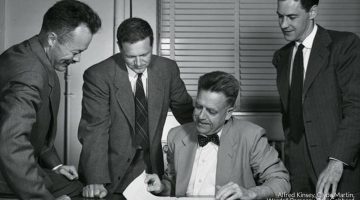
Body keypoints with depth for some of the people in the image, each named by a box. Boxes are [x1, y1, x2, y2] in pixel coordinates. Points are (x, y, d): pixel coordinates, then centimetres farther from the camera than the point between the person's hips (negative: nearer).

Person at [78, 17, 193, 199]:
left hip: (151, 164, 3)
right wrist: (96, 180, -29)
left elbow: (186, 113, 9)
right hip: (113, 167, -3)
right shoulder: (98, 76, -15)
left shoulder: (168, 69, -4)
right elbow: (94, 130, -19)